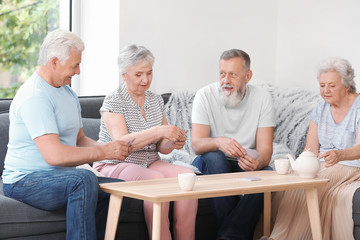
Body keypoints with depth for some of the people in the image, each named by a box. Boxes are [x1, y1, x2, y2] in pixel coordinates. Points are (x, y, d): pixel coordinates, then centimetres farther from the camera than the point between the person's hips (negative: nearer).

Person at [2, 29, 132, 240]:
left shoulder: (67, 92, 15)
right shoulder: (34, 96, -17)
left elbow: (80, 140, 19)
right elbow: (54, 155, -26)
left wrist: (108, 148, -1)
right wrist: (104, 152, -19)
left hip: (60, 178, 9)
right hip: (25, 181, -9)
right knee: (84, 179, -35)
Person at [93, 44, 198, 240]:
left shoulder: (156, 101, 11)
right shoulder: (113, 101, -8)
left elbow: (160, 147, 12)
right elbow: (121, 142, -23)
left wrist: (172, 143, -12)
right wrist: (158, 131, -34)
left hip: (149, 163, 6)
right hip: (115, 165, -6)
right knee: (158, 180, -34)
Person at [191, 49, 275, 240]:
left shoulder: (262, 99, -5)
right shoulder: (205, 95, -9)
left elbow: (265, 148, -10)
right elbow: (197, 144, -18)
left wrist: (257, 162, -35)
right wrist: (219, 142, -42)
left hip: (246, 165, 1)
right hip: (212, 165, -1)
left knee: (267, 174, -30)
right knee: (214, 157, -34)